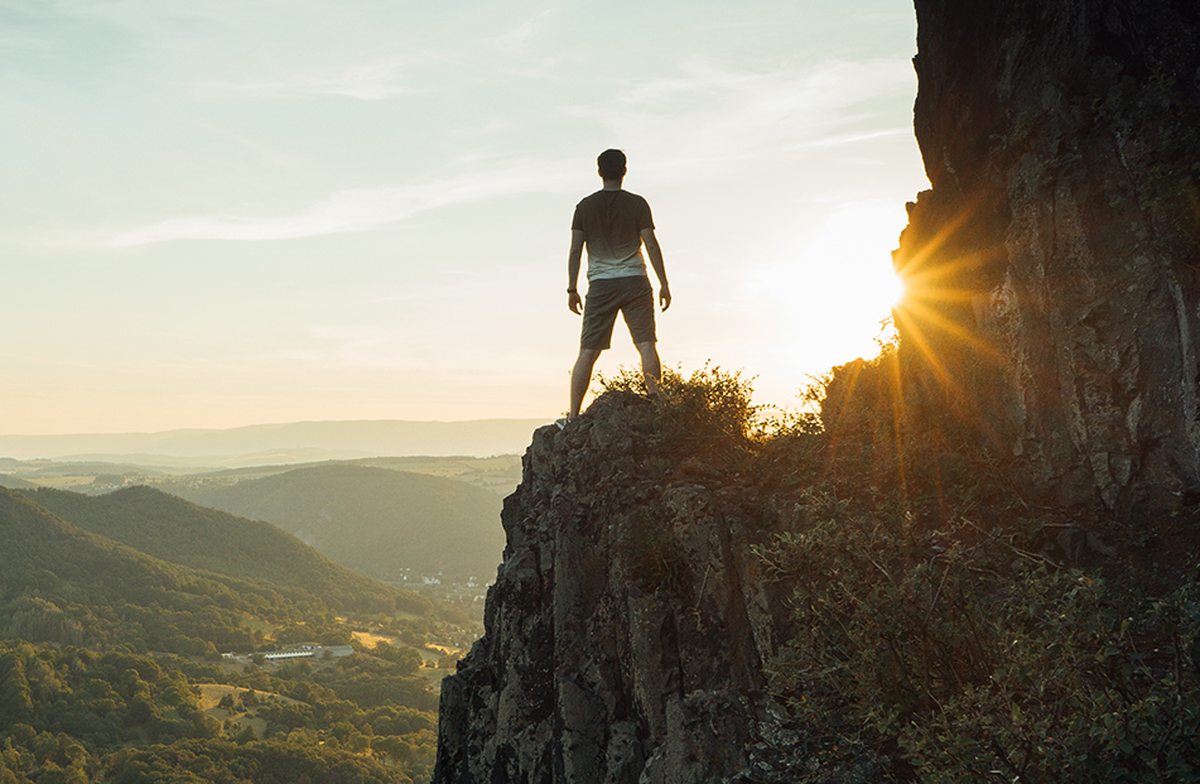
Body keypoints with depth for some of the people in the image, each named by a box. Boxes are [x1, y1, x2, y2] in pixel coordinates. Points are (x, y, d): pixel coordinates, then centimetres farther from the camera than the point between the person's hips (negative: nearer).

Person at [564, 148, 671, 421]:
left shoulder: (585, 206, 5)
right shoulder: (637, 204, 1)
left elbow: (575, 249, 2)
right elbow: (651, 245, -2)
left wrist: (572, 289, 7)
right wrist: (664, 284, 3)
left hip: (600, 286, 1)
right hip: (635, 281, -1)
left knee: (588, 352, 1)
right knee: (646, 344, -2)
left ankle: (573, 415, 0)